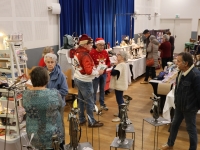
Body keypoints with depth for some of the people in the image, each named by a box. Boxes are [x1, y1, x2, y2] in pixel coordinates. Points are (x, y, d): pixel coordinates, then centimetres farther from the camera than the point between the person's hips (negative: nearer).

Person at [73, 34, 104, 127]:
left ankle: (81, 119, 29)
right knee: (89, 102, 3)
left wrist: (94, 68, 12)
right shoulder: (85, 55, -23)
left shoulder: (77, 52, 6)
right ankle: (92, 122, 14)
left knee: (81, 100, 18)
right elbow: (89, 71, -29)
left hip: (78, 79, 9)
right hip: (85, 82, -9)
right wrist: (98, 72, -14)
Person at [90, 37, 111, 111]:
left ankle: (102, 104, 29)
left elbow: (108, 61, 12)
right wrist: (95, 67, -28)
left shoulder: (105, 52, 4)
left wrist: (107, 66, -8)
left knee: (102, 89, 16)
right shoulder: (92, 53, -14)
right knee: (94, 90, 4)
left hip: (104, 73, 5)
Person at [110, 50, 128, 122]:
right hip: (121, 84, 11)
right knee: (120, 99, 20)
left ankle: (120, 116, 5)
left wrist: (114, 66, -13)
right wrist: (116, 66, 0)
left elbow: (113, 72, -30)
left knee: (119, 100, -3)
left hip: (119, 85, -11)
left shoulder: (120, 65, -23)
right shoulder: (123, 64, 11)